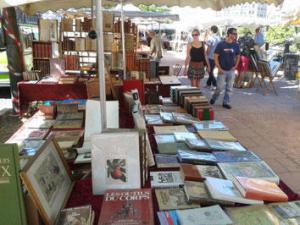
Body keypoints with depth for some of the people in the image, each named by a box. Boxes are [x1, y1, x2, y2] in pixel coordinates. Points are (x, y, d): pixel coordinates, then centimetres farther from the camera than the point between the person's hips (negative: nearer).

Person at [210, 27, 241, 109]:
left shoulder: (236, 45, 3)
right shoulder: (221, 44, -8)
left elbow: (238, 56, 16)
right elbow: (216, 57, -6)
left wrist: (235, 66, 2)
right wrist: (219, 68, -11)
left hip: (231, 70, 4)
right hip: (222, 70, -4)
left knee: (229, 88, 6)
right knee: (220, 87, -1)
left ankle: (226, 102, 17)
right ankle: (213, 99, 24)